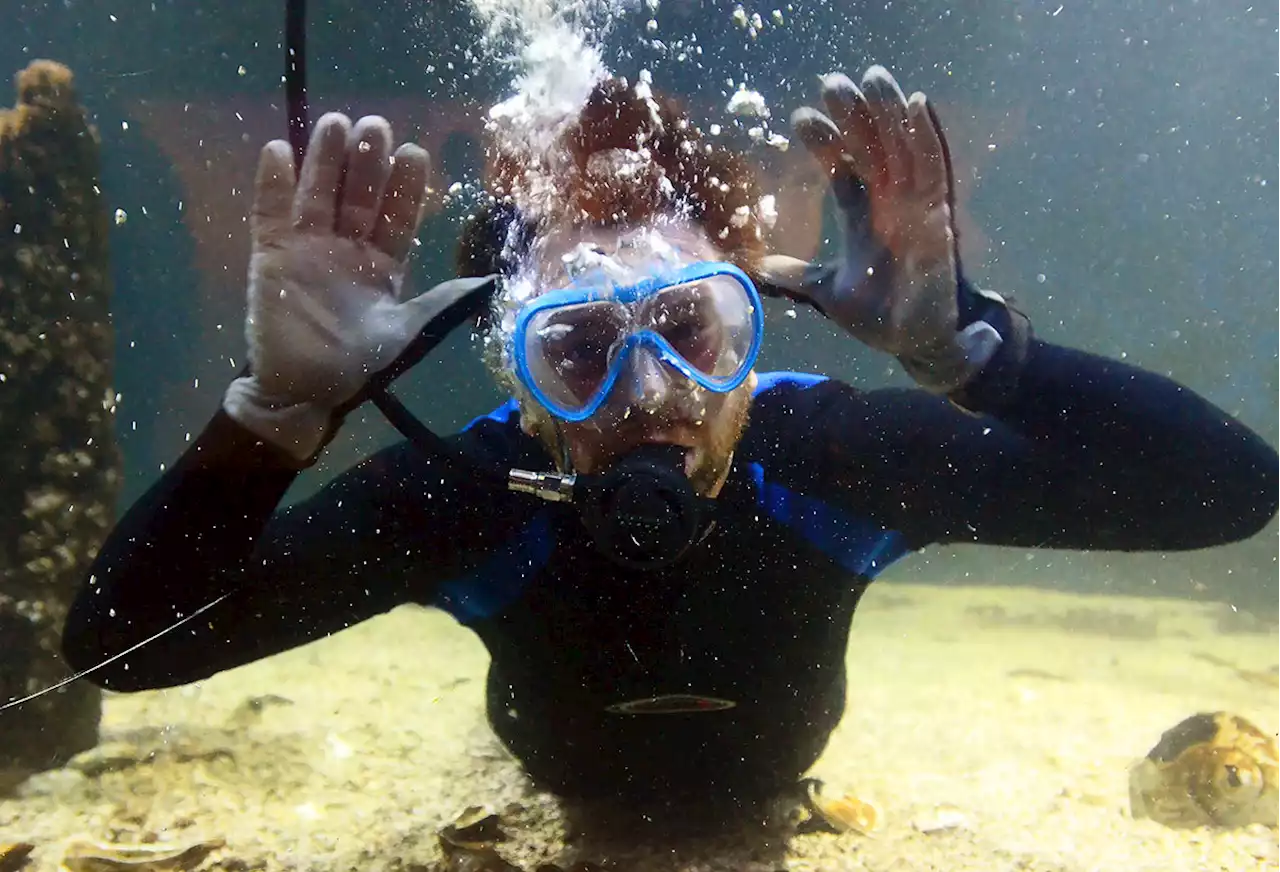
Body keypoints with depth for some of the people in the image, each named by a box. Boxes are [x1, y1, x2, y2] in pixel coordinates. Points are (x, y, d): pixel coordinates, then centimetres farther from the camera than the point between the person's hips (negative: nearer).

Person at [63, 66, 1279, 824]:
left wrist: (959, 342, -54)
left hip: (772, 801, 1)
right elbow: (117, 637, -40)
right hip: (565, 811, 0)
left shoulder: (838, 452, -39)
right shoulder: (463, 495, -39)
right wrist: (277, 407, -55)